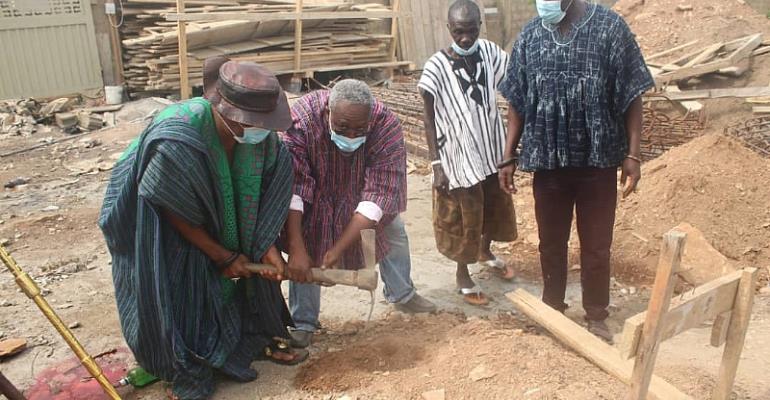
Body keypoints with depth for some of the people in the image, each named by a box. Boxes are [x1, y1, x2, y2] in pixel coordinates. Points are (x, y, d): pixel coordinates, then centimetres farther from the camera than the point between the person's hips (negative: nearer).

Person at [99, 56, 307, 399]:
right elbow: (173, 210, -25)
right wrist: (222, 255, -18)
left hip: (215, 214, 6)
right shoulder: (175, 141, -40)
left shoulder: (261, 135, -23)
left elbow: (261, 196, -8)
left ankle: (260, 338, 27)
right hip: (157, 222, -5)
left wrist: (267, 247, -14)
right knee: (172, 292, -5)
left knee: (252, 260, 6)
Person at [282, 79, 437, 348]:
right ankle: (303, 323, 9)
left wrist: (338, 248, -41)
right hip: (315, 189, -2)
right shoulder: (302, 119, -41)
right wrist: (296, 250, -45)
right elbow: (293, 187, -40)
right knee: (306, 249, -10)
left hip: (362, 188, 2)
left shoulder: (387, 125, -37)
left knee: (394, 232, 10)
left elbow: (379, 192, -37)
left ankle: (402, 295, 36)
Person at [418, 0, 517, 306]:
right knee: (463, 220, 8)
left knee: (496, 207, 22)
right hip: (459, 157, -5)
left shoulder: (490, 52, -4)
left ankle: (486, 252, 51)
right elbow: (430, 121, -12)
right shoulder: (436, 67, -16)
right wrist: (436, 165, -15)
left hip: (492, 150, 5)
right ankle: (463, 275, 30)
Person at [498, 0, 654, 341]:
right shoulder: (530, 35, 1)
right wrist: (509, 157, 4)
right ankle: (552, 308, 35)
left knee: (596, 245, 10)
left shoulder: (610, 28, -7)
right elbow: (518, 103, 6)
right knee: (550, 241, 15)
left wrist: (632, 154, -9)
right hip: (547, 160, 3)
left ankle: (596, 317, 29)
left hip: (598, 159, -2)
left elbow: (631, 97, -5)